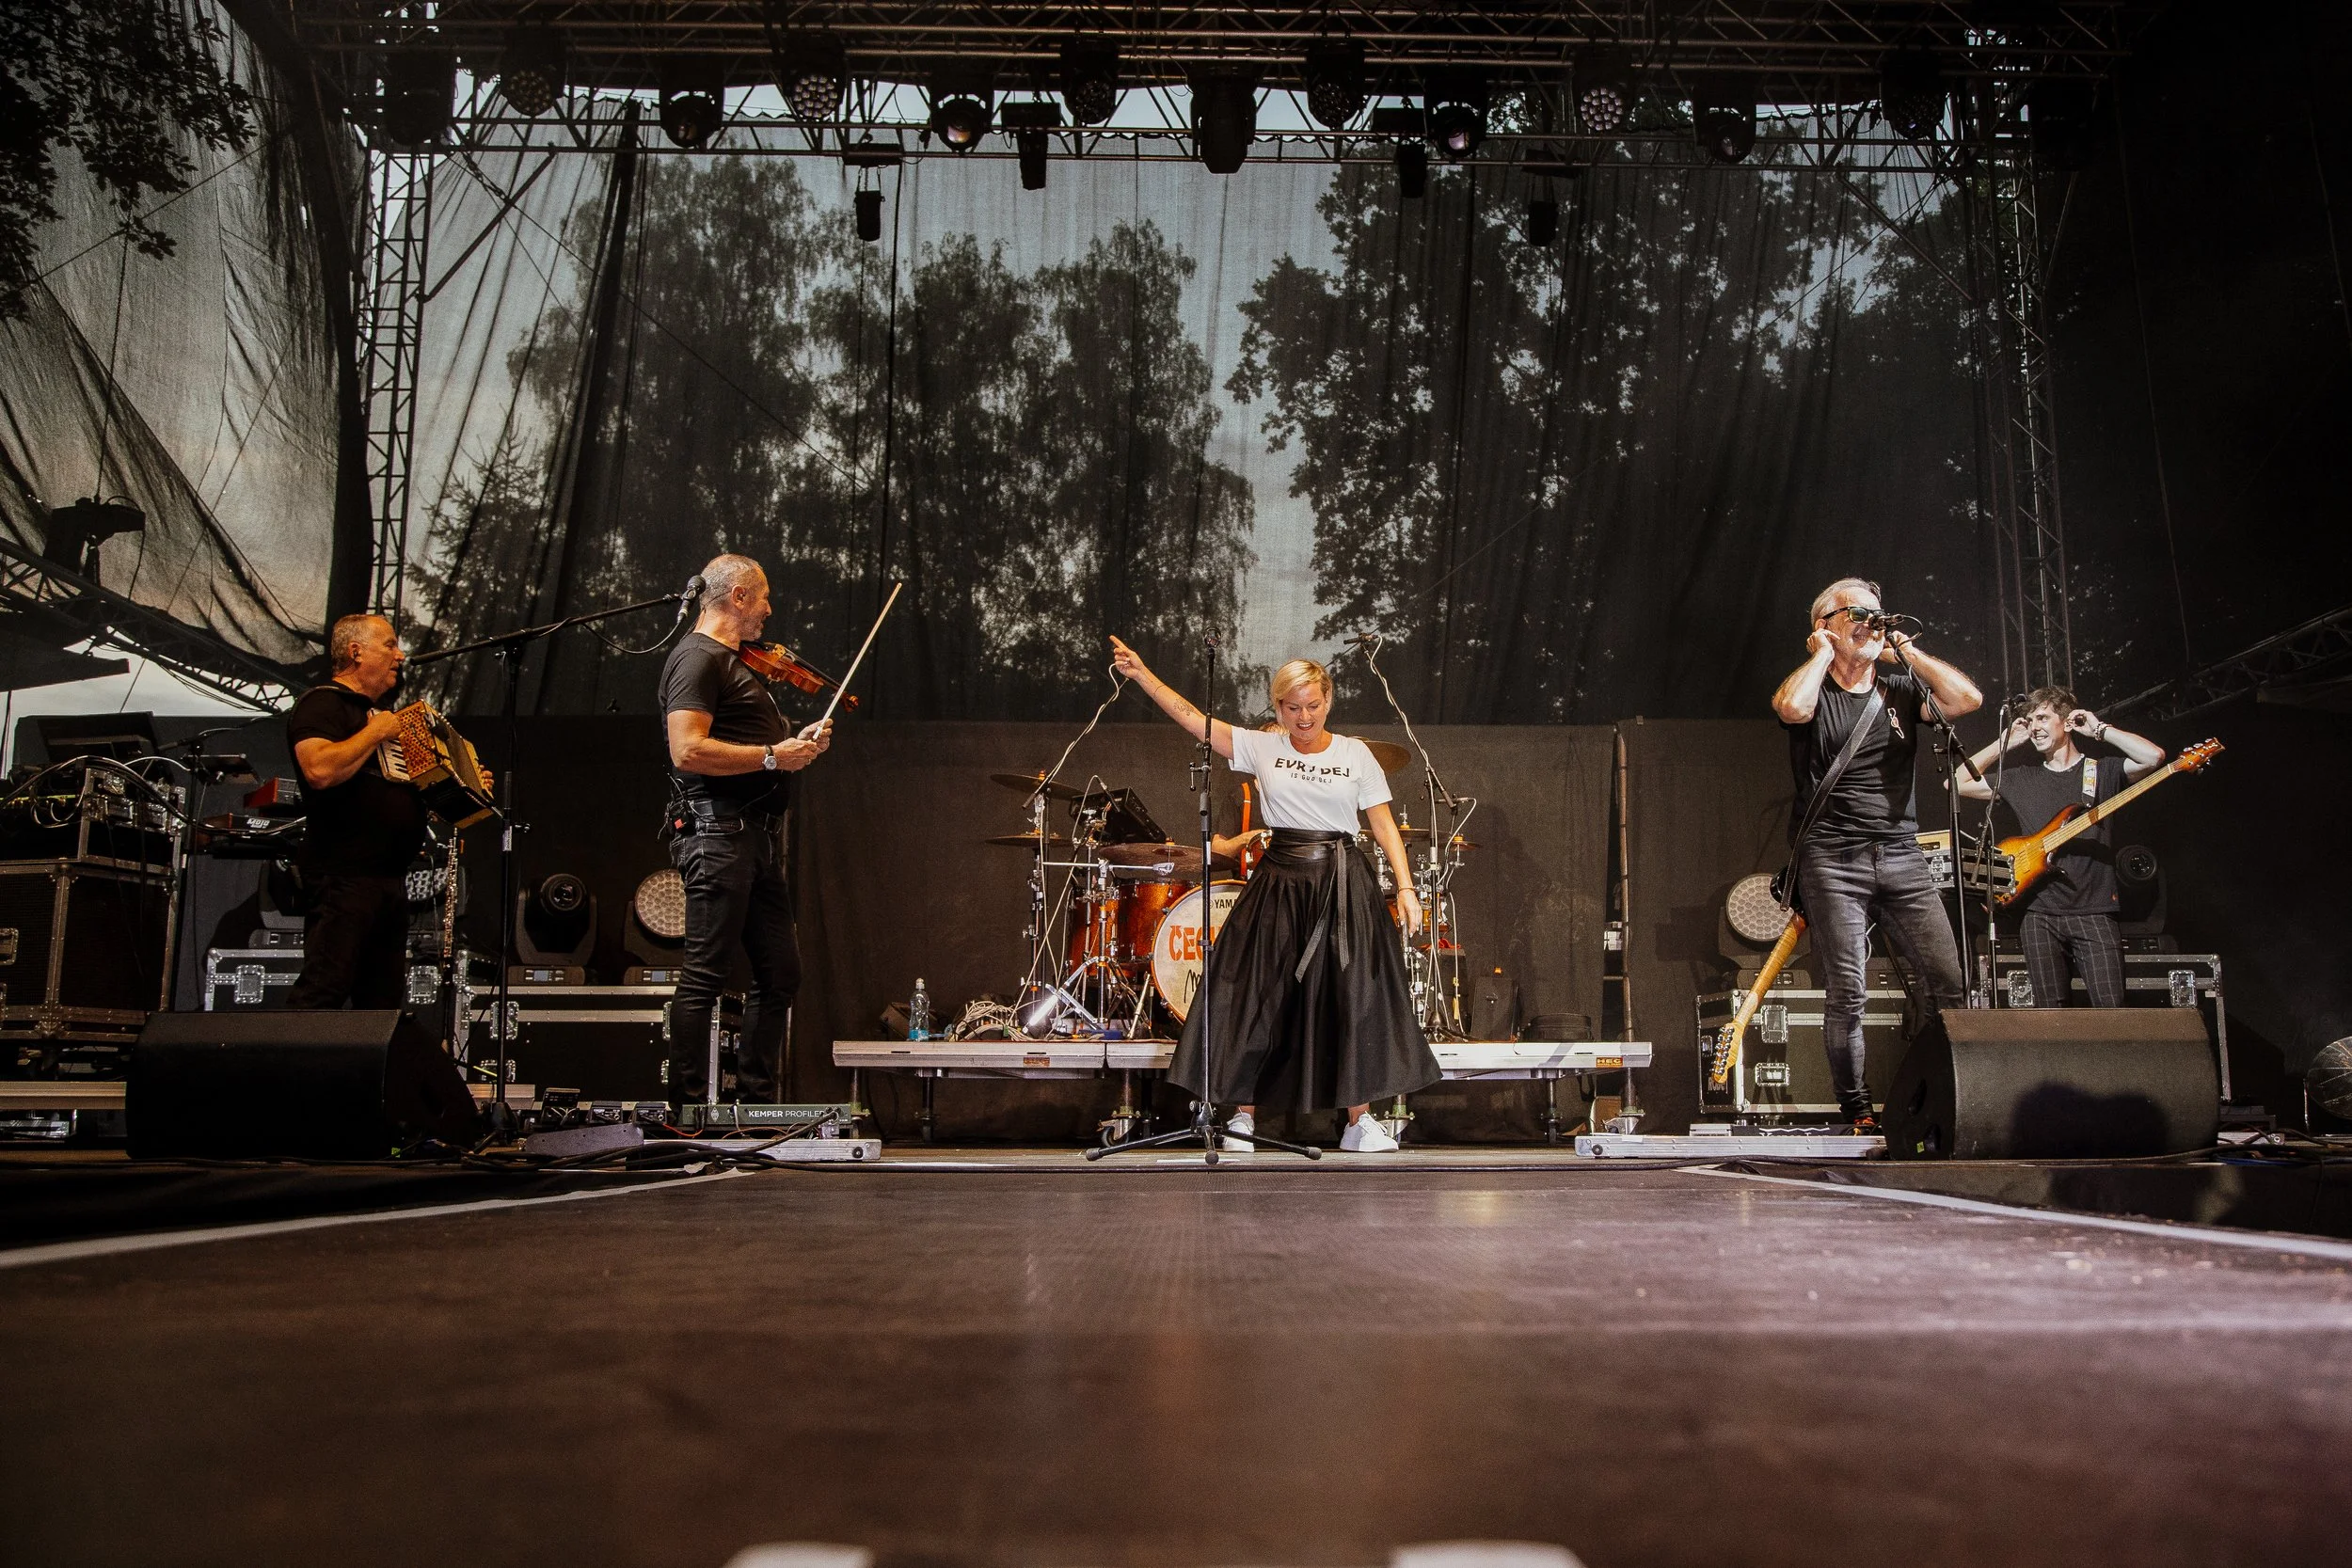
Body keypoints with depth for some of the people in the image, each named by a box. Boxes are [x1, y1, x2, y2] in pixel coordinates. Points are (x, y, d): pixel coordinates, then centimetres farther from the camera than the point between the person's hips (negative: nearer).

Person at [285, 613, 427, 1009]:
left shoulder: (377, 713, 24)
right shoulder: (322, 703, -6)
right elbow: (320, 770, -26)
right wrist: (376, 732, -13)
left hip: (390, 879, 10)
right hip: (345, 876, -10)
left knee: (384, 1001, 10)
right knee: (323, 989, -15)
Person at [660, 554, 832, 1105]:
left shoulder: (734, 662, 24)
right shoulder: (698, 657, -8)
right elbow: (688, 751, -20)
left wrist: (797, 744, 13)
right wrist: (772, 755, -16)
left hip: (757, 838, 10)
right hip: (718, 832, -10)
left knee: (780, 972, 11)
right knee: (706, 975, -8)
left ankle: (755, 1104, 18)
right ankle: (688, 1110, -3)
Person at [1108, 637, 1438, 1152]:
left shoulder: (1355, 753, 4)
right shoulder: (1261, 748, 4)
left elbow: (1383, 822, 3)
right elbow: (1192, 718, -2)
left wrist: (1405, 887, -5)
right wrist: (1141, 674, -8)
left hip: (1343, 884, 0)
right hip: (1279, 882, 1)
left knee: (1349, 995, -1)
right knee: (1258, 993, 1)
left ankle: (1360, 1120, 9)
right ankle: (1243, 1114, 13)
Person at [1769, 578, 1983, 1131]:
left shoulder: (1901, 688, 15)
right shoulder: (1812, 689, 4)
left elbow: (1967, 698, -2)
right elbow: (1791, 708, -21)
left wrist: (1906, 650, 4)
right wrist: (1824, 652, -5)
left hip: (1903, 856, 4)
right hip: (1834, 861, -4)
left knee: (1951, 983, -5)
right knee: (1847, 992, -7)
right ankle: (1857, 1113, 4)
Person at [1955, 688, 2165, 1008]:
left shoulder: (2103, 772, 7)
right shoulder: (2020, 781, 16)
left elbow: (2154, 757, -10)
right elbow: (1958, 782, 13)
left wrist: (2100, 729, -1)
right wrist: (2004, 744, 12)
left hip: (2093, 912, -2)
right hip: (2038, 913, 3)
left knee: (2111, 1010, -12)